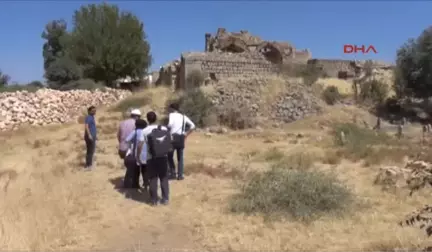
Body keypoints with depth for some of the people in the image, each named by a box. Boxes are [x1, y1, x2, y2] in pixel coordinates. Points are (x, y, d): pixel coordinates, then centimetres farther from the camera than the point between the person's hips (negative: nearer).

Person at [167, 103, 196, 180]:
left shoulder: (172, 115, -1)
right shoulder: (183, 116, 15)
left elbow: (170, 124, -21)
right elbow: (193, 126, 13)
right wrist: (186, 134, 14)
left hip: (173, 137, -4)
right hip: (181, 138, 5)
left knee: (169, 156, 9)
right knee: (180, 157, 10)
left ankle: (173, 173, 5)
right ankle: (180, 175, 10)